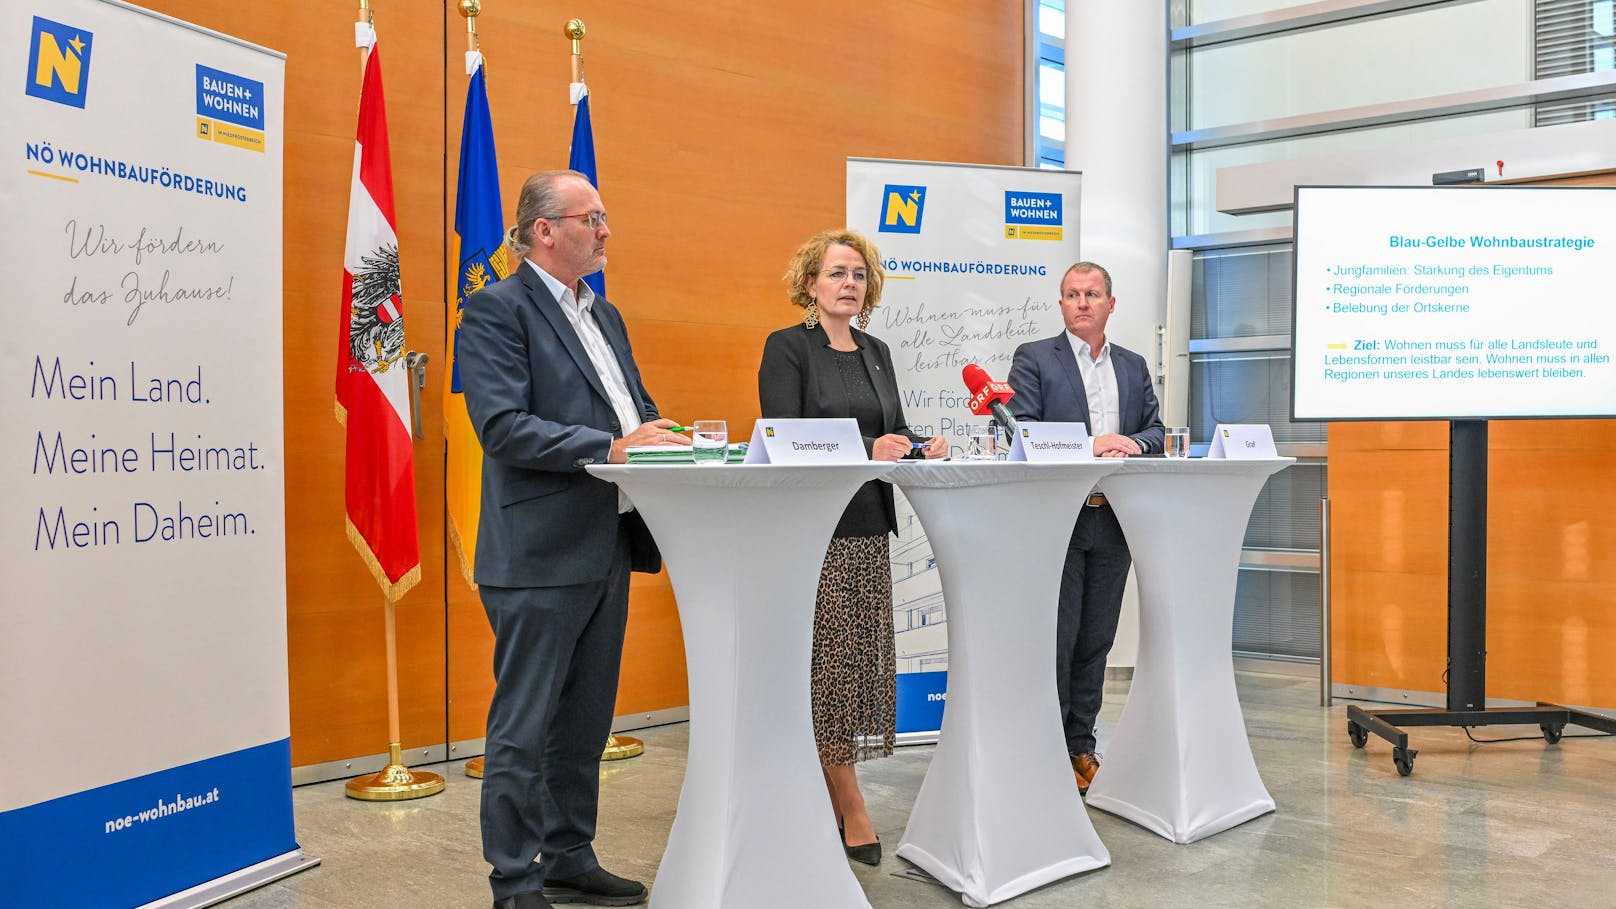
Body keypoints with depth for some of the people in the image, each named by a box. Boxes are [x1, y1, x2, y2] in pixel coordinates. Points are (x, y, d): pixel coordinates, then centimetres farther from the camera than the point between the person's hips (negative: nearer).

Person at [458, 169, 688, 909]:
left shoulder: (603, 314, 18)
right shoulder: (496, 311, -8)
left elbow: (635, 406, 20)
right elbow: (503, 427, -19)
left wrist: (661, 437, -2)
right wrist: (611, 448, -25)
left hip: (608, 545, 8)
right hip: (541, 554, -8)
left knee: (585, 723, 16)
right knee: (524, 727, 1)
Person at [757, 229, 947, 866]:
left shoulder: (876, 353, 17)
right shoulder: (787, 348, -4)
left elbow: (895, 431, 20)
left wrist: (921, 448, -3)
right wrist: (865, 449, -25)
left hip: (870, 529, 7)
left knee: (862, 660, 7)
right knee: (830, 660, -5)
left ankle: (814, 796, 19)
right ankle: (851, 811, 3)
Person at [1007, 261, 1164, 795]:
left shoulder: (1133, 366, 16)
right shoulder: (1033, 359, 1)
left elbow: (1157, 431, 11)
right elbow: (1022, 432, -10)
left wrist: (1132, 444, -12)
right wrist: (1087, 445, -22)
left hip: (1114, 520, 5)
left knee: (1096, 640, 10)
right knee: (1057, 640, -2)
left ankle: (1081, 748, 21)